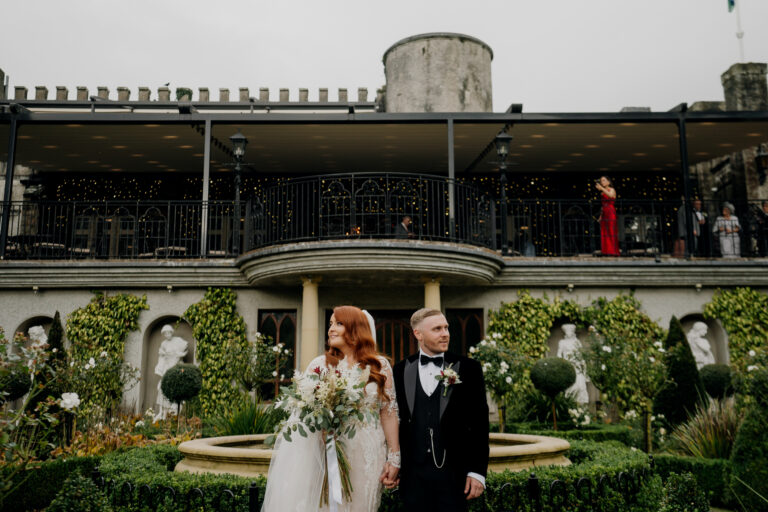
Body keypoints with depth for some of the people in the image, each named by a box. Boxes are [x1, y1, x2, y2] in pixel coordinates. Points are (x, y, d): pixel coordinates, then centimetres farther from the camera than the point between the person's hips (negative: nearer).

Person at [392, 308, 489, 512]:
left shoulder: (468, 368, 0)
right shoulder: (401, 370, 4)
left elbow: (479, 423, -1)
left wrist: (478, 471, -4)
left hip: (454, 472, -1)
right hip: (413, 473, 2)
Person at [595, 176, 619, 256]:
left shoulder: (612, 190, -2)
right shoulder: (602, 192, 18)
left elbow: (610, 195, -27)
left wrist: (601, 188, -34)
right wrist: (601, 216, 16)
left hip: (611, 213, -7)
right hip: (604, 214, 7)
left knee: (611, 232, -9)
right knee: (604, 233, 2)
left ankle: (613, 252, -8)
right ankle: (606, 252, 3)